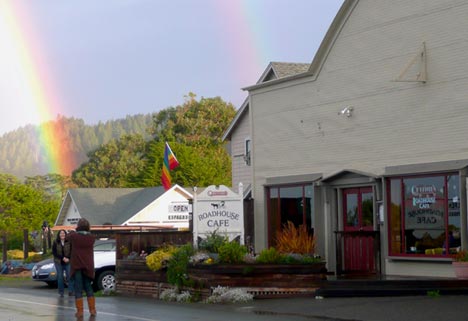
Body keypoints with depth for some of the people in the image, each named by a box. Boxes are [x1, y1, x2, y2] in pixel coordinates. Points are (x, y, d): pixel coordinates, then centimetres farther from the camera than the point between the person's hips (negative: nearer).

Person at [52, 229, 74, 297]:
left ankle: (70, 291, -10)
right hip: (59, 262, 1)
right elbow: (54, 253, -4)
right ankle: (61, 292, 8)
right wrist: (63, 258, -13)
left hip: (68, 262, -1)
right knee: (60, 277, 3)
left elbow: (72, 251, -1)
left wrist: (68, 258, -15)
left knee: (70, 276, -10)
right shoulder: (55, 243, 2)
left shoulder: (69, 242, -1)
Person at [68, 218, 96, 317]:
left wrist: (76, 231, 30)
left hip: (77, 266, -2)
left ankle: (80, 311, -1)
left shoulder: (74, 236, -9)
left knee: (78, 289, 1)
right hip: (88, 266, 3)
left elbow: (69, 236, 12)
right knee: (88, 288, 15)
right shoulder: (91, 238, -4)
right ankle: (92, 309, 14)